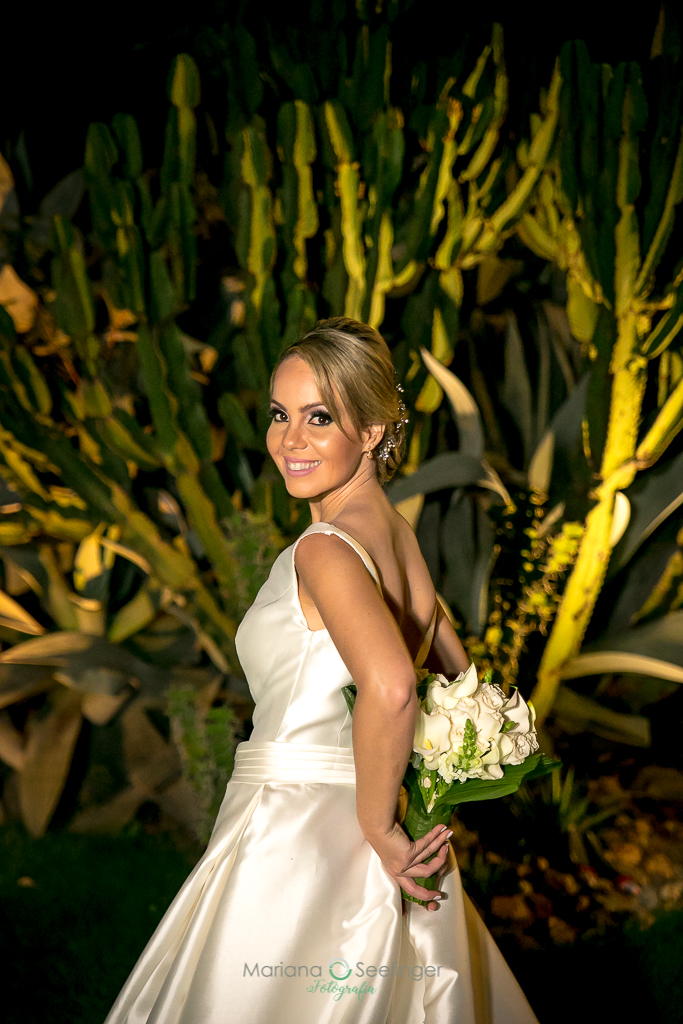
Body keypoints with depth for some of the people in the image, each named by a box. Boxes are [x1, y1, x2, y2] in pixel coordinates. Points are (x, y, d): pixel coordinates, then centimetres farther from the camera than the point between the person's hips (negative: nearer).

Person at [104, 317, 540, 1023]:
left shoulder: (326, 548, -18)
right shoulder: (399, 539, 8)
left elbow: (390, 689, -35)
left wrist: (377, 828, -22)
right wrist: (399, 816, 13)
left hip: (293, 839, -9)